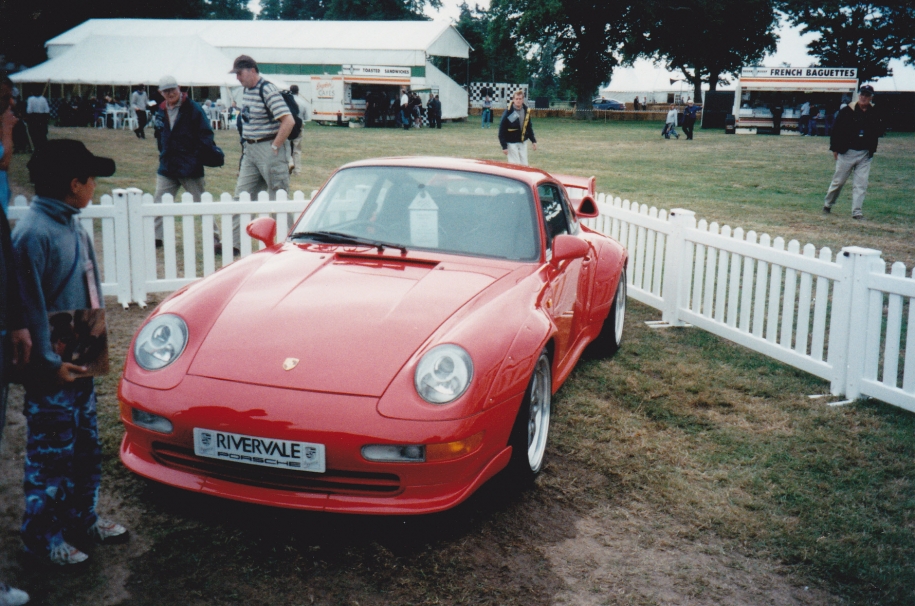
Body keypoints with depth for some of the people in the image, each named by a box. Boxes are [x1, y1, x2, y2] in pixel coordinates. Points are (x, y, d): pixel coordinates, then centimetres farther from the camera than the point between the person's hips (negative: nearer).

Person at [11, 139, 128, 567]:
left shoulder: (71, 225, 9)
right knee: (51, 455, 4)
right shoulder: (33, 233, -20)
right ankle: (41, 536, 19)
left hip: (79, 363, 9)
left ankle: (81, 519, 35)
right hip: (52, 371, -9)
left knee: (86, 448, 19)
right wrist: (50, 363, -20)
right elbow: (29, 307, -21)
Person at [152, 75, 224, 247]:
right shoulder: (161, 112, 10)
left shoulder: (192, 108, -7)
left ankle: (215, 239, 7)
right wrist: (163, 156, 16)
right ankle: (155, 237, 14)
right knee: (158, 203, 5)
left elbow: (206, 135, -9)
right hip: (167, 168, 5)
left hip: (190, 167, -5)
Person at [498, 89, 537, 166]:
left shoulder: (526, 111, 3)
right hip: (511, 143, -5)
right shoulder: (509, 112, -13)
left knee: (524, 165, 8)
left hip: (523, 143, 5)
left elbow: (529, 127, 16)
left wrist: (533, 140, 11)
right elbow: (502, 130, -12)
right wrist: (504, 146, -15)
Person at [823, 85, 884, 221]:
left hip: (865, 154, 2)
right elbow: (836, 129, -2)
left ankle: (857, 212, 3)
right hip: (847, 152, -2)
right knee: (838, 181, 5)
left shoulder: (875, 112, 2)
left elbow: (880, 131, 8)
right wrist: (835, 148, -3)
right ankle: (827, 205, 22)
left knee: (861, 184, 0)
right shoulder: (847, 110, -5)